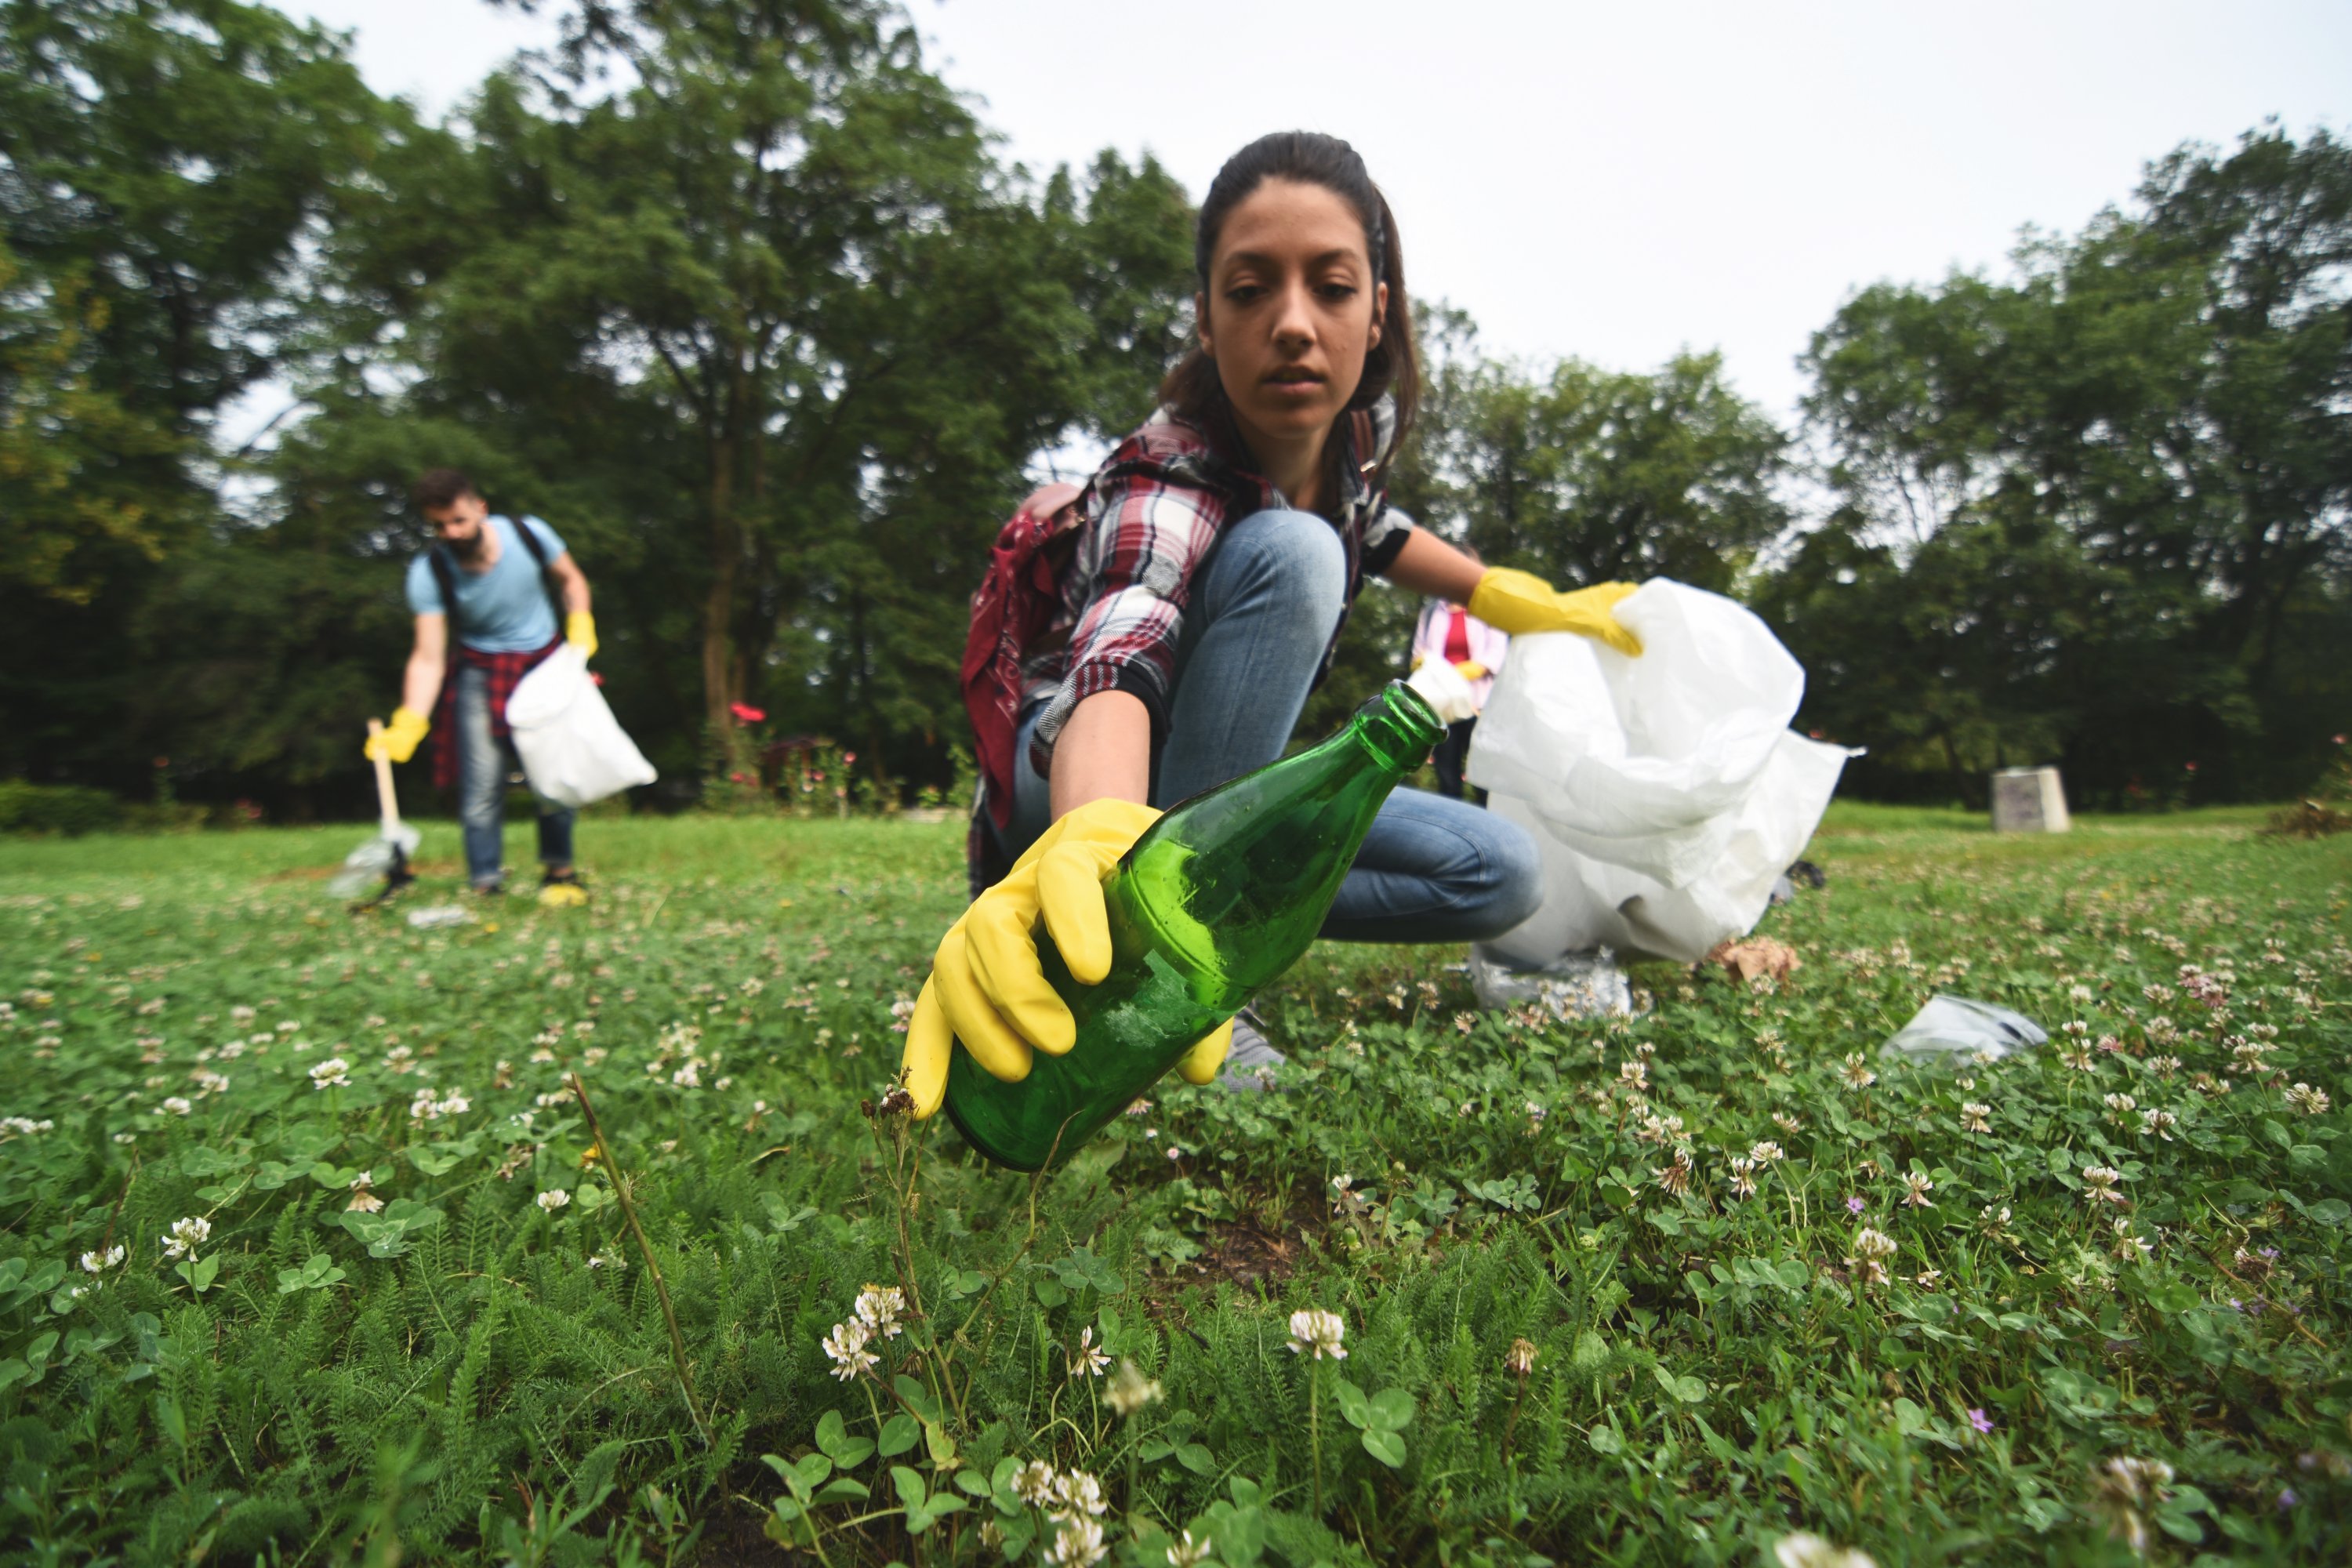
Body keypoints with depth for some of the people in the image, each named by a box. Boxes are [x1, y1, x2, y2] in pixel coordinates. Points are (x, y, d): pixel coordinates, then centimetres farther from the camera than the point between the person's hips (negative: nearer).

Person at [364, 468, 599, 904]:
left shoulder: (528, 534, -15)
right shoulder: (428, 573, -17)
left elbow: (570, 579, 5)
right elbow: (429, 657, -18)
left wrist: (580, 625, -13)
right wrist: (409, 723, -30)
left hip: (545, 661, 1)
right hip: (480, 673, -1)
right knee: (481, 779, -9)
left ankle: (558, 871, 12)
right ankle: (486, 885, 0)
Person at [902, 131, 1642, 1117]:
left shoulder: (1362, 424, -8)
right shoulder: (1166, 488, -29)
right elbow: (1117, 663, -49)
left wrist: (1525, 604, 16)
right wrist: (1093, 839, -71)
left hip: (1223, 779, 6)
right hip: (1080, 775, -6)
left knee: (1500, 875, -10)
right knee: (1287, 552, -33)